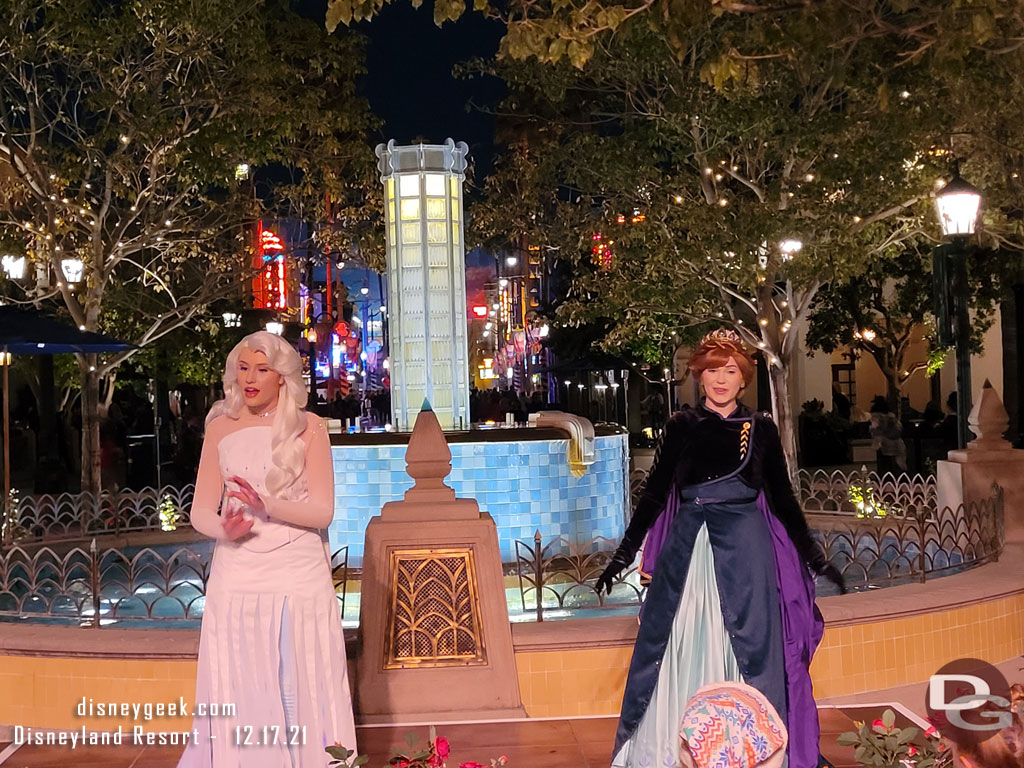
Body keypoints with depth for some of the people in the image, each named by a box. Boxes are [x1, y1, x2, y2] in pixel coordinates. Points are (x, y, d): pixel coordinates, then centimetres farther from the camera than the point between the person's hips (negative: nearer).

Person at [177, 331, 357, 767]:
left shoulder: (308, 427, 1)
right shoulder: (220, 427, 8)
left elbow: (322, 512, -4)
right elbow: (200, 512, 8)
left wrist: (266, 505, -19)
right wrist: (224, 529, -14)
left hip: (299, 577, -2)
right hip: (236, 578, 2)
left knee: (302, 693, 2)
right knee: (237, 699, 3)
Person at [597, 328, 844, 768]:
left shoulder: (760, 429, 3)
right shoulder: (681, 426, 3)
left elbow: (782, 498, 9)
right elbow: (654, 492, 5)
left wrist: (813, 557, 7)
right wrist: (624, 553, 1)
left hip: (744, 550, 0)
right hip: (687, 549, 1)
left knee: (750, 649, 3)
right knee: (680, 649, 5)